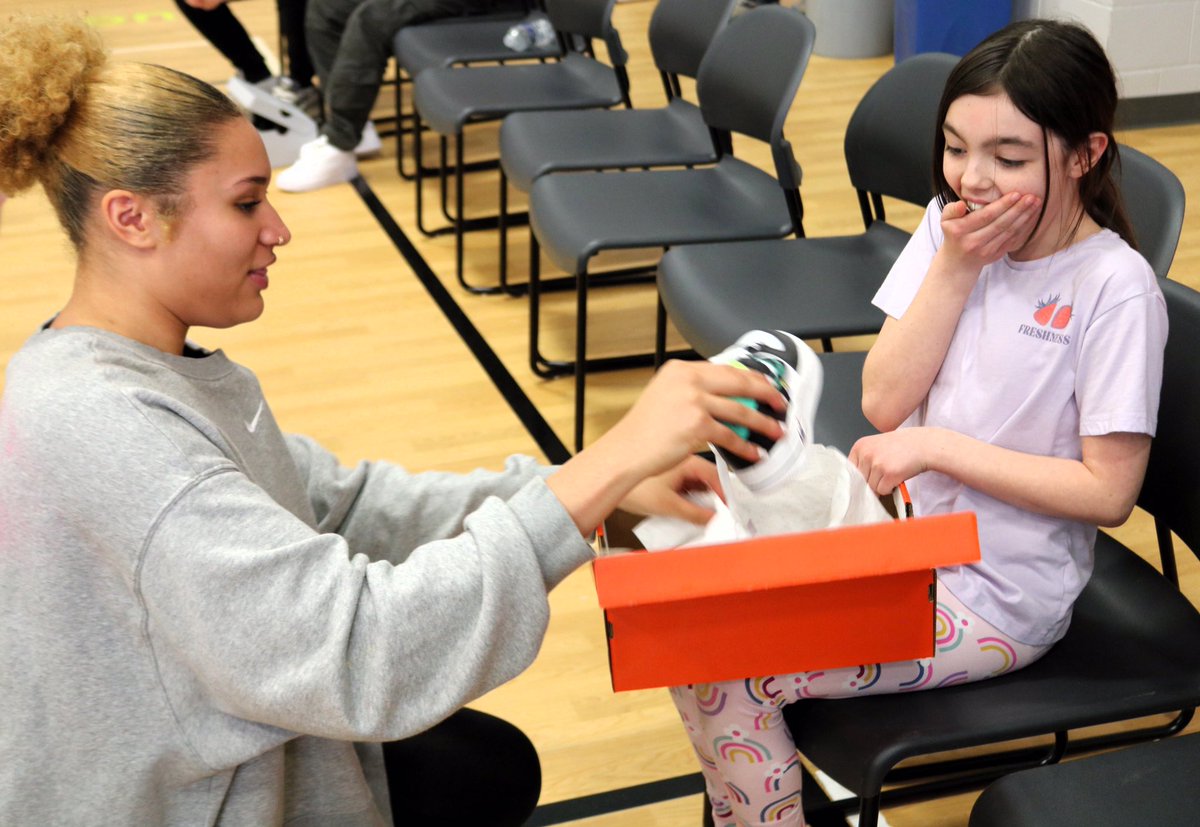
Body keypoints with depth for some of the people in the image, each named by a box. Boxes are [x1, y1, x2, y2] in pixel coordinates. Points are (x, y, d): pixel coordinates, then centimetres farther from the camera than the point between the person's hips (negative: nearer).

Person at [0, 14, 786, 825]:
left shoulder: (145, 367, -1)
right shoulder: (94, 421, -32)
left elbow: (337, 503, -1)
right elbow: (356, 657, -38)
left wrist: (603, 485, -10)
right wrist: (610, 463, -37)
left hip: (186, 757, 9)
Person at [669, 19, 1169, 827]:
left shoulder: (1114, 287, -18)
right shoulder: (950, 225, -2)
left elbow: (1108, 491, -17)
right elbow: (883, 402, -6)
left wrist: (939, 446, -18)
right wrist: (956, 268, -15)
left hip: (996, 600, -6)